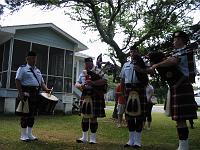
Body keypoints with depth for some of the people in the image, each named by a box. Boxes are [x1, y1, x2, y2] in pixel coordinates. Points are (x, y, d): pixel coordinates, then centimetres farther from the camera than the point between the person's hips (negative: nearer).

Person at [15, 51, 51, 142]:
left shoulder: (37, 70, 20)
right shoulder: (22, 69, 0)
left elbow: (41, 82, 19)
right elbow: (17, 81, -9)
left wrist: (46, 89, 0)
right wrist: (21, 93, -19)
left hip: (35, 95, 6)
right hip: (26, 94, -6)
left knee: (32, 114, 11)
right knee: (25, 114, -1)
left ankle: (29, 134, 21)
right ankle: (23, 135, 11)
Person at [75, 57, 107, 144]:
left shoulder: (98, 71, -1)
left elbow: (105, 80, -12)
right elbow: (76, 84, 13)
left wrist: (93, 82, -21)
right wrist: (80, 85, -11)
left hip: (95, 98, -5)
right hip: (85, 97, 5)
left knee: (93, 117, 1)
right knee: (84, 117, 10)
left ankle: (93, 138, 15)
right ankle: (84, 137, 22)